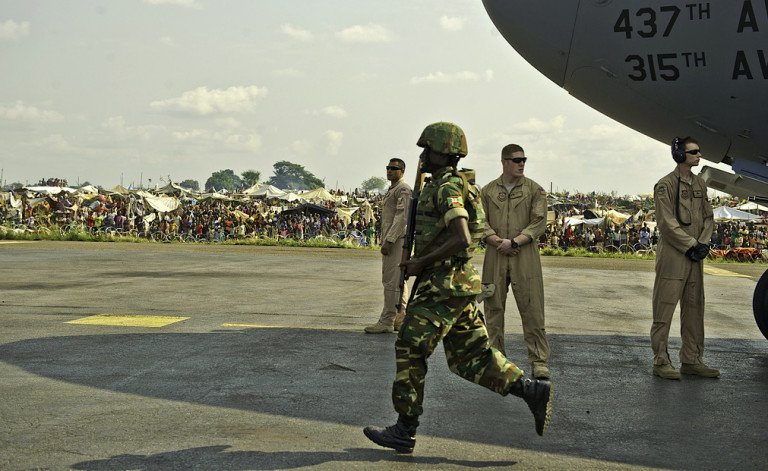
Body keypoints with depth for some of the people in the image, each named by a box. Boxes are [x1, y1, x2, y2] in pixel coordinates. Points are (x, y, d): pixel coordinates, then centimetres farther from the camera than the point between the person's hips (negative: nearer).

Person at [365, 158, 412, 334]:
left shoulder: (403, 189, -10)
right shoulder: (392, 190, 22)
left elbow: (402, 216, -19)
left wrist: (389, 241, -23)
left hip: (397, 240, -11)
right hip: (390, 240, 11)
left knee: (392, 281, -11)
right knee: (397, 281, 11)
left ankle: (386, 321, -12)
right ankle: (400, 319, 15)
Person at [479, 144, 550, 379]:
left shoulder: (535, 190, 4)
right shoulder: (488, 191, 10)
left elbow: (539, 223, -3)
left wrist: (514, 242, -14)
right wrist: (497, 241, -11)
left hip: (524, 257, -2)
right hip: (495, 256, 2)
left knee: (532, 310, -4)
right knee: (493, 309, 6)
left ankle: (539, 362, 1)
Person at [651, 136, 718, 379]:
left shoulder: (700, 184, 14)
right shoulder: (666, 185, -9)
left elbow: (708, 217, 15)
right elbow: (667, 223, -14)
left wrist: (704, 243, -1)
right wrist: (692, 244, -14)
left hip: (695, 257, 8)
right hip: (672, 255, -8)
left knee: (694, 308, 10)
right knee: (665, 307, -4)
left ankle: (692, 360, 18)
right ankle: (661, 362, 1)